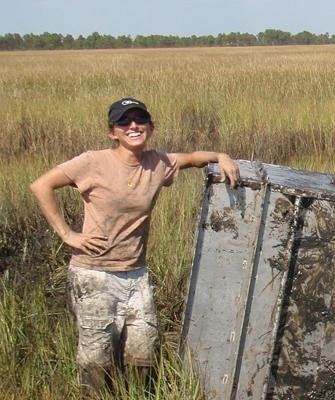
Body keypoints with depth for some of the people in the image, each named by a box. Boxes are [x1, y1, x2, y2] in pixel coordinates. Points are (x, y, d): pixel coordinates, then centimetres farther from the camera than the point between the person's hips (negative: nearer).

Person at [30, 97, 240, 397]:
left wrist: (221, 156, -3)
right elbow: (41, 186, -11)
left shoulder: (158, 164, 0)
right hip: (94, 276, -4)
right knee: (98, 358, 4)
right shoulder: (94, 163, -13)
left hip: (136, 275, 4)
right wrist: (66, 234, -12)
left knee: (141, 355, 9)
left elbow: (191, 157, 17)